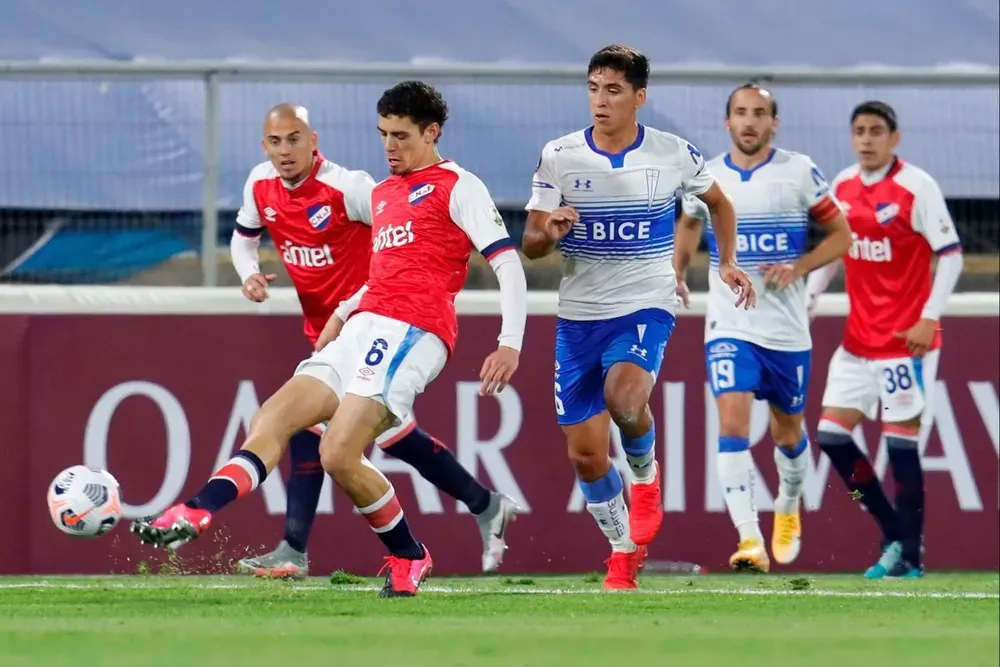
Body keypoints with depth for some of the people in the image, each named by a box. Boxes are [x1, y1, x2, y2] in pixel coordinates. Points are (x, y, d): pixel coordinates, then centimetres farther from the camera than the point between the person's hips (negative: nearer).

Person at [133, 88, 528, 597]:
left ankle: (408, 558, -1)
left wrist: (510, 343, -17)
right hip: (361, 330, 8)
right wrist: (342, 313, 27)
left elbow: (507, 262, -7)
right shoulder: (382, 194, 25)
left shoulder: (457, 188, 0)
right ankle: (193, 516, -17)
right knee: (273, 417, -7)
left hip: (410, 334, -8)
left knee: (338, 454, -20)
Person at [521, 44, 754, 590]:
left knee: (624, 397, -32)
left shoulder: (675, 155, -3)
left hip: (645, 305, -2)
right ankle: (623, 552, 23)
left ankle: (645, 476, 1)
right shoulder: (558, 156, -2)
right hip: (579, 315, 2)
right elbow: (530, 245, -1)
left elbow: (718, 203, 18)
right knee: (585, 454, 1)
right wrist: (550, 232, -23)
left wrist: (727, 262, 7)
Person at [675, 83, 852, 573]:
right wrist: (677, 272, 4)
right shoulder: (705, 177, 2)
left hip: (787, 329, 0)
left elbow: (841, 235, 1)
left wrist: (799, 267, -15)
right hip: (729, 326, 0)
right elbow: (688, 223, 22)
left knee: (787, 431, 15)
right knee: (733, 422, -19)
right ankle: (750, 541, -25)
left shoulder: (799, 172, -5)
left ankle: (788, 510, 46)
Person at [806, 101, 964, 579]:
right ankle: (896, 534, 15)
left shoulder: (916, 187, -11)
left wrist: (930, 317, -18)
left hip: (905, 338, -7)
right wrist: (807, 298, 11)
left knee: (901, 442, -7)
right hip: (858, 340, 7)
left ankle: (908, 556, 0)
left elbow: (950, 254, -11)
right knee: (831, 435, 3)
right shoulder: (842, 187, 8)